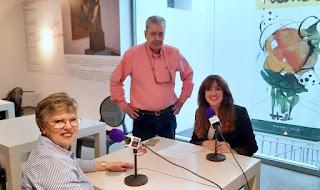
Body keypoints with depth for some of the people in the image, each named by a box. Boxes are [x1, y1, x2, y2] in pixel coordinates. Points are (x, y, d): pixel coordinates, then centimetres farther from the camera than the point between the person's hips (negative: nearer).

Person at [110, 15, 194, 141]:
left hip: (167, 116, 3)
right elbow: (115, 80, 2)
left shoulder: (174, 54, -1)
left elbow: (188, 74, 15)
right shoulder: (132, 54, -9)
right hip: (142, 117, -2)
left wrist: (182, 99, 11)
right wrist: (123, 105, 1)